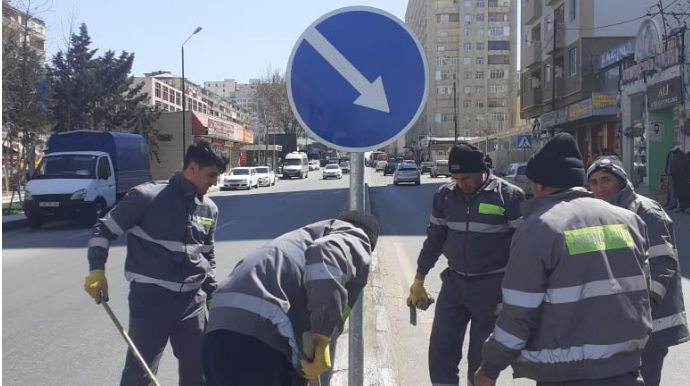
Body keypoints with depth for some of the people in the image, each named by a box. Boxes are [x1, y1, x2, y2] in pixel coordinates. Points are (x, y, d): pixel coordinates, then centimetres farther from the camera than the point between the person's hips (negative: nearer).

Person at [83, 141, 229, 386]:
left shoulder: (209, 210, 7)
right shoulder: (146, 196, -11)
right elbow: (105, 229, -3)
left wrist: (211, 295, 17)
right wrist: (97, 270, -14)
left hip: (192, 301, 5)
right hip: (149, 299, -5)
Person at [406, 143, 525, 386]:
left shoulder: (509, 196, -12)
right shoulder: (445, 195, 2)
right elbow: (435, 238, 13)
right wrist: (419, 280, 15)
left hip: (492, 287, -4)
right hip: (454, 283, 4)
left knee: (481, 356, 6)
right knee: (441, 350, 3)